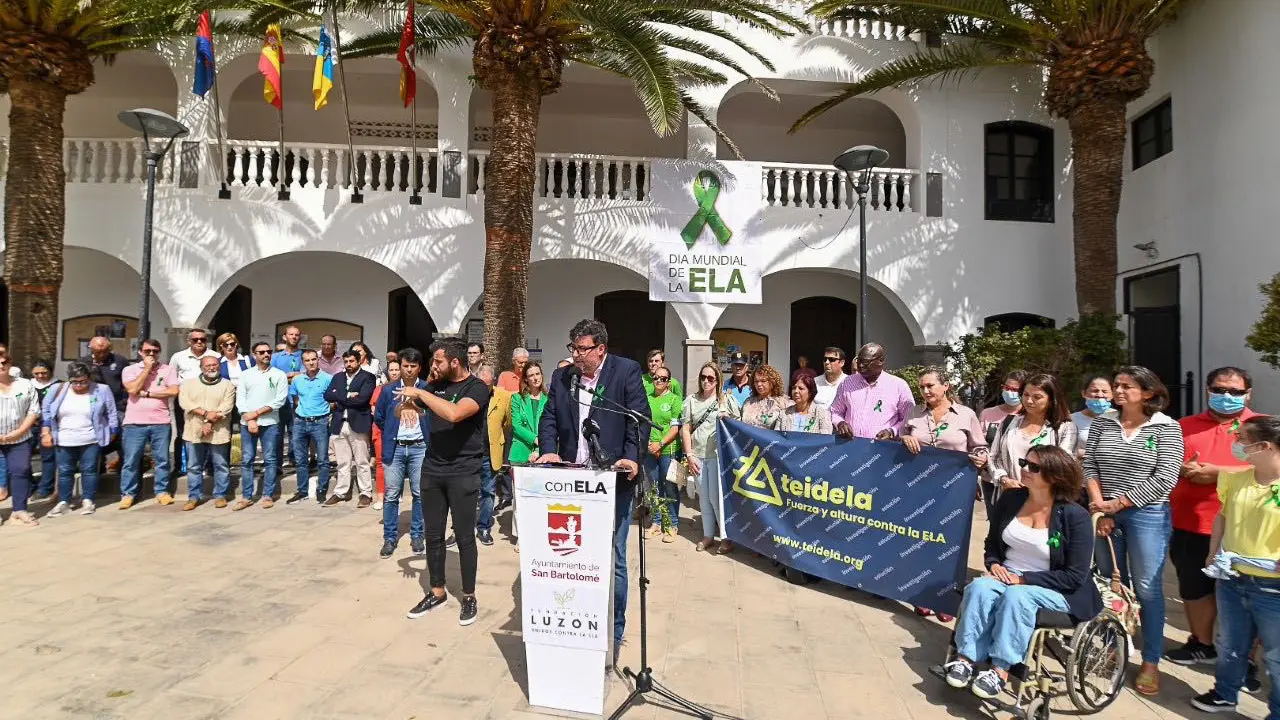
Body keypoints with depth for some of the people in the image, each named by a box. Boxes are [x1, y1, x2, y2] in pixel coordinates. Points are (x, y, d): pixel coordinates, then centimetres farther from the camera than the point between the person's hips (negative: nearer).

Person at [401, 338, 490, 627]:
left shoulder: (477, 387, -11)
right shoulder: (436, 386, 7)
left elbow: (454, 413, -30)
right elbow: (405, 404, 22)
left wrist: (419, 392, -21)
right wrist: (410, 396, -1)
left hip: (463, 474, -6)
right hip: (432, 470, 6)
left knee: (464, 537, 2)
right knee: (433, 535, 11)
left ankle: (469, 597, 16)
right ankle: (437, 592, 26)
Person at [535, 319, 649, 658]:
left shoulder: (626, 371, -4)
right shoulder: (561, 376, 9)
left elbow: (639, 419, -10)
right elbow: (549, 419, 9)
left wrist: (632, 458, -23)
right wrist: (549, 450, -9)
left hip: (614, 481, -4)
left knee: (613, 560, 4)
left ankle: (613, 632, 18)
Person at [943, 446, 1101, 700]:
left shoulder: (1075, 516, -13)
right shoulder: (1010, 500, 2)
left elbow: (1075, 576, -14)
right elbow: (992, 544, 16)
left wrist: (1024, 579, -18)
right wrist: (994, 564, -6)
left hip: (1055, 591, -4)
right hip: (1007, 577, 4)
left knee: (1016, 595, -36)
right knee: (979, 588, -28)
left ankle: (1000, 669, -31)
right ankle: (965, 659, -28)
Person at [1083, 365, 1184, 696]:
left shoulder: (1167, 428, -5)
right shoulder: (1102, 423, 5)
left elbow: (1164, 478, -11)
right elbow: (1089, 466, 4)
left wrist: (1117, 504, -13)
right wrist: (1100, 508, -6)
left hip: (1146, 515, -3)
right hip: (1106, 513, 3)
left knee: (1146, 588, 1)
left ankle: (1151, 662, 12)